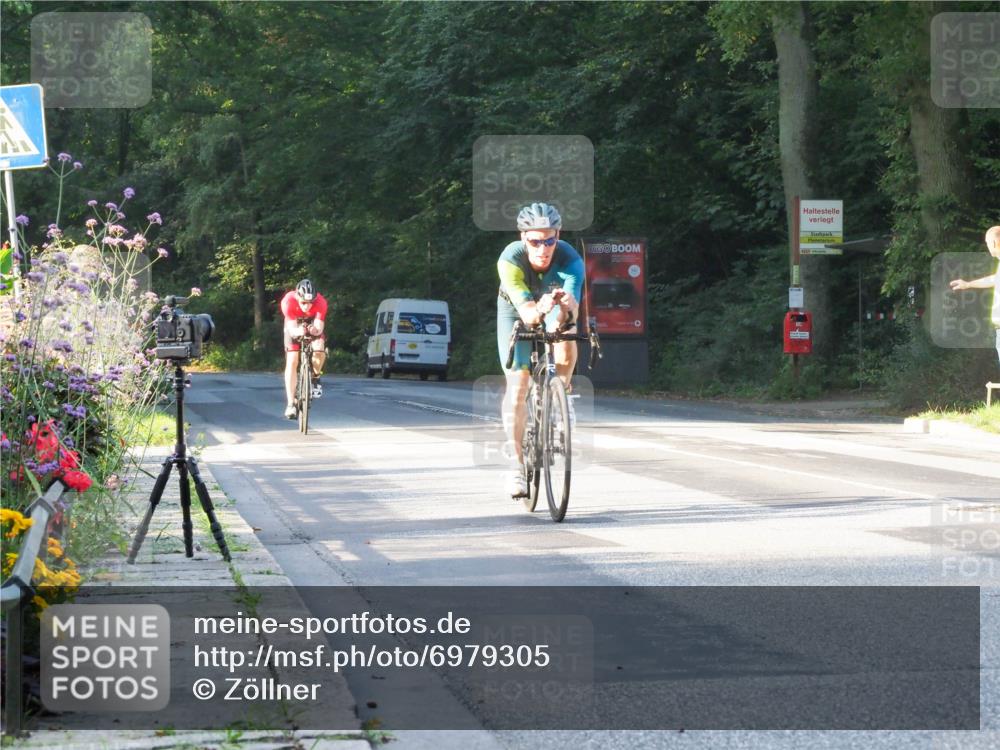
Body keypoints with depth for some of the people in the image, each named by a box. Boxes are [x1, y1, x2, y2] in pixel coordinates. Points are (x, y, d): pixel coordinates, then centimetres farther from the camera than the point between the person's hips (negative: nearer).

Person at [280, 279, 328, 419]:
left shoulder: (320, 302, -34)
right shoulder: (288, 301, -35)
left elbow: (319, 327, -37)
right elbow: (292, 328, -37)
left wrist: (315, 330, -60)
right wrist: (297, 332, -60)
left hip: (312, 325, 1)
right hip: (294, 326, 0)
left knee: (319, 349, -28)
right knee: (292, 362, -14)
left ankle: (315, 377, 2)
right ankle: (291, 403, -11)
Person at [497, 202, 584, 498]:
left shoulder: (570, 260, -34)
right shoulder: (510, 260, -36)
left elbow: (572, 306, -48)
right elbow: (525, 311, -46)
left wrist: (566, 308, -72)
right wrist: (539, 310, -69)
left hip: (555, 306, 1)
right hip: (517, 311, -1)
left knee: (566, 350, -32)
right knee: (517, 386, -11)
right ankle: (518, 463, -1)